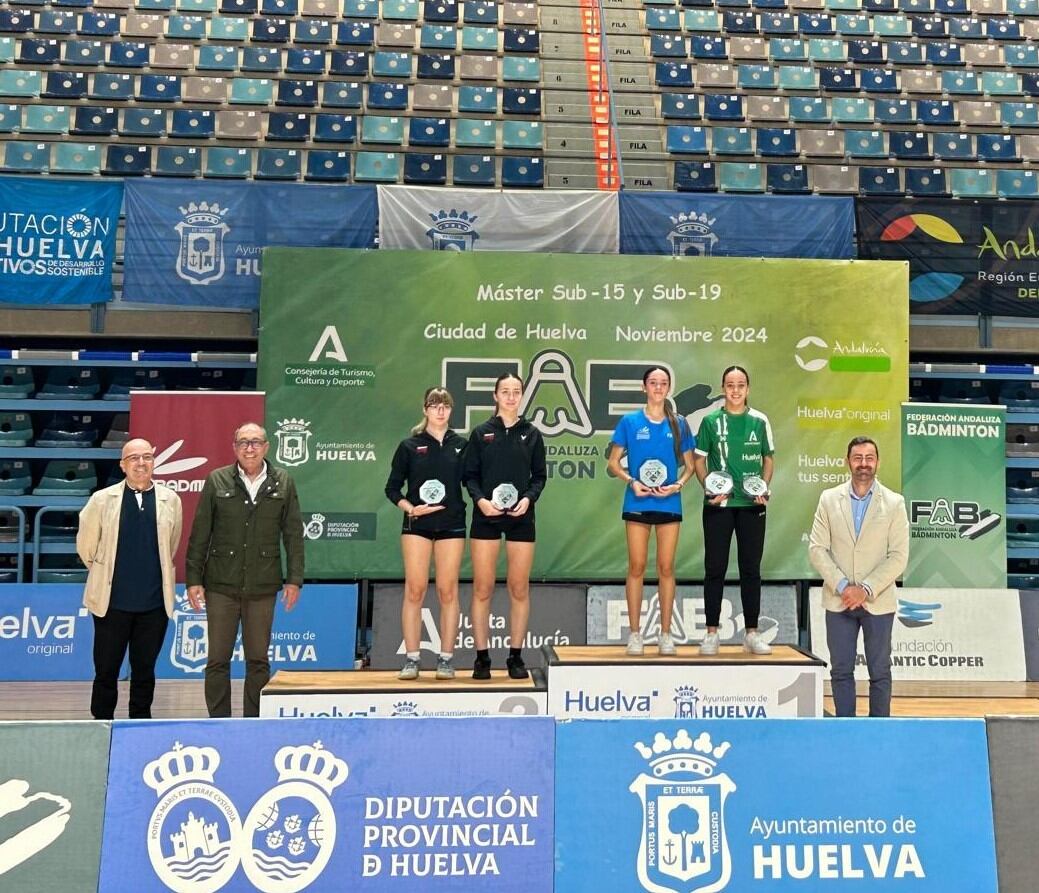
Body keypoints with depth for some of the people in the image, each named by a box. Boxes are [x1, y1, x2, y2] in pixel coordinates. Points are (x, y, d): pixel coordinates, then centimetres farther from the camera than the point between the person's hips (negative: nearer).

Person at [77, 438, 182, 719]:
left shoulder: (170, 500, 0)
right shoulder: (103, 499, -2)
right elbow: (86, 545, 9)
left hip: (155, 602, 1)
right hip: (112, 601, -1)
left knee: (144, 672, 11)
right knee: (106, 671, 9)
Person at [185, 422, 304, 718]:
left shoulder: (283, 484, 4)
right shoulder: (217, 481, 1)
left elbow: (293, 534, 6)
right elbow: (199, 534, 3)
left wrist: (294, 579, 1)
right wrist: (193, 579, 1)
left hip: (263, 587, 1)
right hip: (221, 585, 0)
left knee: (258, 660, 9)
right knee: (218, 659, 6)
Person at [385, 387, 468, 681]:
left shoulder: (461, 445, 7)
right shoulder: (410, 446, 5)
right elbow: (392, 487, 6)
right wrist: (410, 508, -9)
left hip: (451, 524, 1)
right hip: (417, 525, -1)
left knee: (448, 591, 2)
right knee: (414, 590, -3)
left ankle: (446, 659, 9)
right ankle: (411, 659, 5)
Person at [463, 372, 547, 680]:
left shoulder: (532, 434, 7)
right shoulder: (481, 433, 5)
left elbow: (540, 476, 8)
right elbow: (470, 475, 4)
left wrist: (528, 498, -10)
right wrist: (480, 500, -13)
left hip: (521, 517, 1)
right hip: (486, 517, -1)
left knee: (519, 589, 3)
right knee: (482, 588, -1)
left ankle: (516, 657, 13)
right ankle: (482, 657, 8)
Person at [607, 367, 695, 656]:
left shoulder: (679, 424, 6)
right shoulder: (630, 422, 2)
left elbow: (689, 465, 10)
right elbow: (613, 463, 3)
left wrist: (678, 485, -9)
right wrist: (632, 481, -13)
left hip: (670, 503, 1)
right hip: (637, 503, -1)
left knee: (666, 567, 5)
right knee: (636, 567, 1)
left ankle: (666, 634, 14)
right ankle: (635, 633, 11)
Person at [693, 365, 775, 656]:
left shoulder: (760, 421, 5)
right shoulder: (710, 420, 2)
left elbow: (768, 459, 11)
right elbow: (699, 460, 5)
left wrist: (764, 487, -5)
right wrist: (709, 488, -10)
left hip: (752, 504, 1)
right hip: (718, 504, -1)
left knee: (751, 569, 6)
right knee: (715, 568, 2)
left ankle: (752, 634, 15)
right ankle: (711, 633, 10)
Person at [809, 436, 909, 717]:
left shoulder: (894, 503, 0)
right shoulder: (829, 499, 3)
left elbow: (898, 556, -5)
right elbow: (817, 549, -1)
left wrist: (866, 589, -14)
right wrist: (842, 586, -12)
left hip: (878, 601, -1)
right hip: (838, 600, 1)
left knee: (880, 673, 8)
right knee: (841, 671, 7)